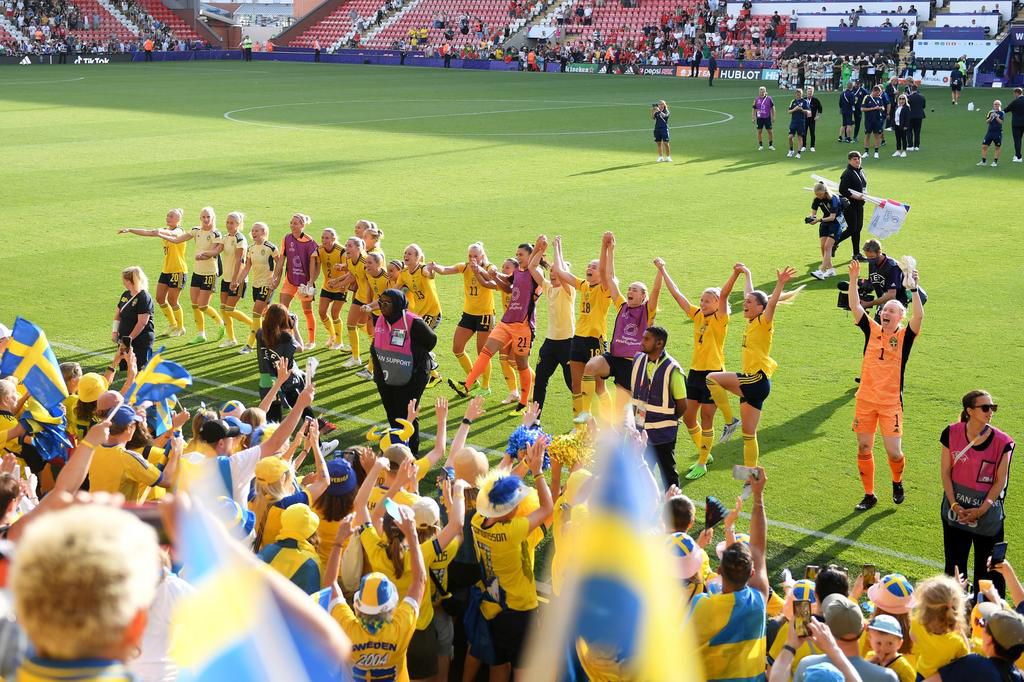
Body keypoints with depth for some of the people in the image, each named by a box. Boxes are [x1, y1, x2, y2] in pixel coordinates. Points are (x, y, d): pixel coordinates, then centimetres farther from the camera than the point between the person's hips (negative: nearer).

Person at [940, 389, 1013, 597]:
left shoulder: (1002, 442, -11)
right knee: (955, 565, 13)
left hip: (988, 513, -2)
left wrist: (982, 509, -14)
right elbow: (945, 472, -2)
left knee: (988, 567, 5)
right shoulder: (952, 434, -7)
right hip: (956, 509, 2)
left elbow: (1000, 481, -7)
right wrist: (954, 505, -9)